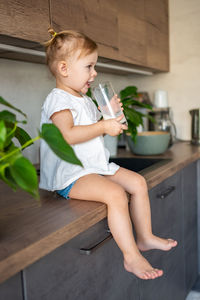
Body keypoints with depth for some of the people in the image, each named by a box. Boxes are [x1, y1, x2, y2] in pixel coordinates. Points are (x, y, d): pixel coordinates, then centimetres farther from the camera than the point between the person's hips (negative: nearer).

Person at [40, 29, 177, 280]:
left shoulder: (85, 100, 19)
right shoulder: (58, 99, -12)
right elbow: (67, 135, -27)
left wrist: (110, 115, 9)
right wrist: (103, 127, -21)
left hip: (97, 166, 10)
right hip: (71, 175, -10)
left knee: (138, 182, 5)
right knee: (115, 194, -30)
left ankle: (145, 237, 16)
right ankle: (131, 256, -19)